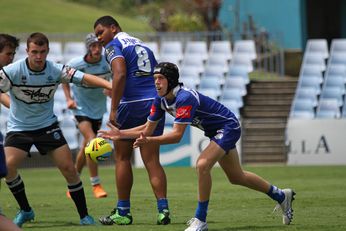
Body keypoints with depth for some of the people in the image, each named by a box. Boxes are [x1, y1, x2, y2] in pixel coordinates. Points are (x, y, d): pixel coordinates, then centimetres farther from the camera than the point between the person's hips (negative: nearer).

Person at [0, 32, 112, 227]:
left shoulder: (56, 70, -12)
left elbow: (84, 78, -17)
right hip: (19, 127, -1)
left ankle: (84, 215, 6)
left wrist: (109, 85, -31)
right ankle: (25, 210, 2)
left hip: (47, 125, 1)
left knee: (68, 168, -7)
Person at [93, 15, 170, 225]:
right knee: (152, 161, 4)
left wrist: (114, 109, -18)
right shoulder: (142, 44, 23)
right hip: (155, 103, 6)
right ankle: (163, 209, -10)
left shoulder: (114, 45, -1)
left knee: (122, 158, 7)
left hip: (132, 105, -6)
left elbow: (120, 74, -17)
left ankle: (123, 213, 10)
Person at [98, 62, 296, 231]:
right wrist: (121, 134, -10)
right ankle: (281, 196, 38)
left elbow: (177, 135, -38)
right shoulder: (161, 100, -8)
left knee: (203, 165, -28)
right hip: (217, 131, 10)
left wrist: (150, 141, -46)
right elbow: (148, 128, 0)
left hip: (228, 127, -10)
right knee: (237, 177, 18)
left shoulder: (185, 98, -34)